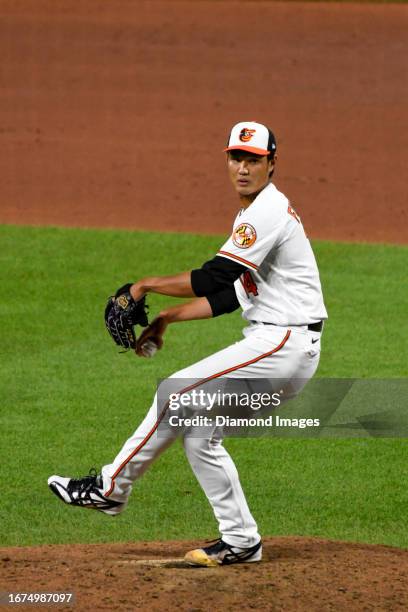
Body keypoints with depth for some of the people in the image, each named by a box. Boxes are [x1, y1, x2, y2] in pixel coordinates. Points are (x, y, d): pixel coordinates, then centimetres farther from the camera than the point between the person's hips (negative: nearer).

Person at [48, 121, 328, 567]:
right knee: (198, 433, 10)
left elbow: (214, 279, -21)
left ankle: (111, 488, -2)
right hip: (281, 346, 10)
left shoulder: (267, 212, -14)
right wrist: (168, 318, 14)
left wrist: (147, 286, -11)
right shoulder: (256, 213, 19)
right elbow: (229, 294, 21)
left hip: (285, 343, -10)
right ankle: (240, 541, 13)